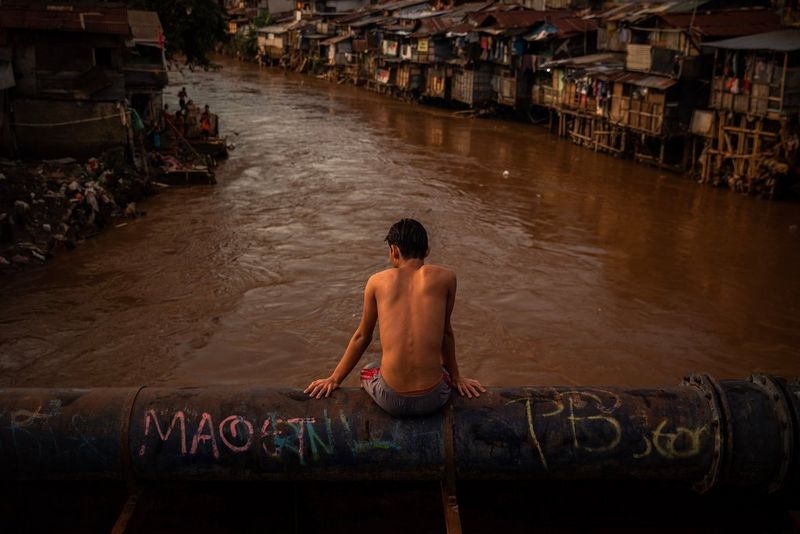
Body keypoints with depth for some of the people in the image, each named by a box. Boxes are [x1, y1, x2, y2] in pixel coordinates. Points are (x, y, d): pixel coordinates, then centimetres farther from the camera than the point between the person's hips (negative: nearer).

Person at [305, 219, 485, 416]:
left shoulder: (377, 281, 0)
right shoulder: (445, 278, -3)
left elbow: (362, 337, 10)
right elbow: (446, 331, 9)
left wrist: (335, 379, 25)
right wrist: (455, 377, 25)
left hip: (390, 401, 0)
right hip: (433, 400, 0)